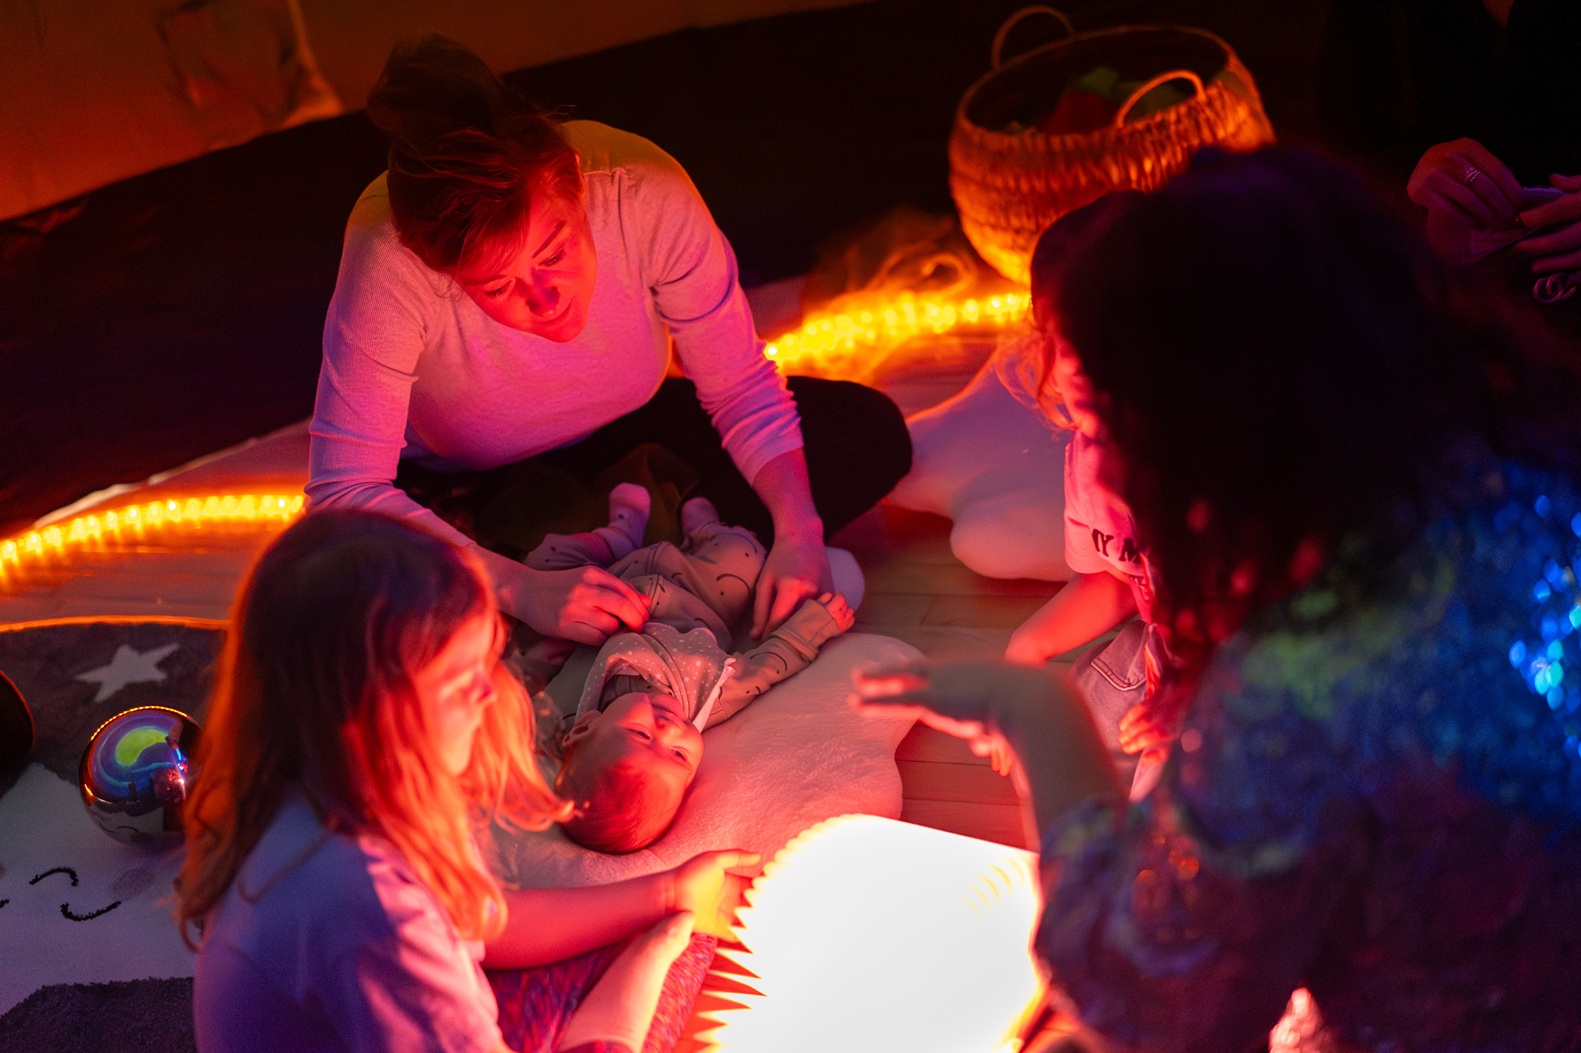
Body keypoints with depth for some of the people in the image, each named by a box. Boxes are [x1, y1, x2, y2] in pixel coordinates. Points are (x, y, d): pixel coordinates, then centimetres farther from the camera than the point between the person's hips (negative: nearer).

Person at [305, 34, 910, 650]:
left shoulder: (646, 195, -31)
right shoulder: (388, 257, -38)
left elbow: (743, 390, -18)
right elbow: (342, 489, -37)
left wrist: (798, 533, -34)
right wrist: (520, 587, -47)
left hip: (620, 434, 3)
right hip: (456, 480, -2)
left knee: (870, 431, -12)